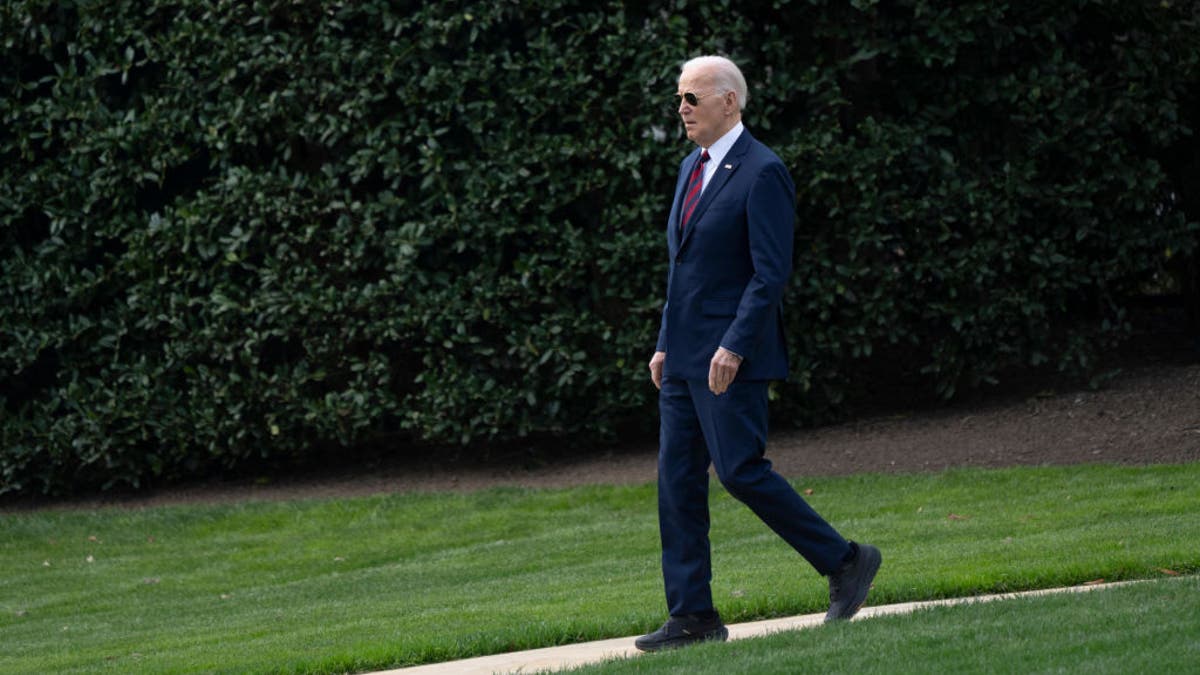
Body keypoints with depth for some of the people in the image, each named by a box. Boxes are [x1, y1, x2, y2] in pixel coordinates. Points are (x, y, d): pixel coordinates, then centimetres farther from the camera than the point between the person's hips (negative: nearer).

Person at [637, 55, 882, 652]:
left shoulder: (761, 173, -12)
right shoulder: (693, 168, 16)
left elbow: (772, 273, -18)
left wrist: (734, 346, -24)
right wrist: (666, 344, 17)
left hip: (731, 357, -9)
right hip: (684, 357, 9)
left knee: (740, 470, -12)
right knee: (678, 480, 5)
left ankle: (844, 562, 1)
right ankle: (691, 615, 7)